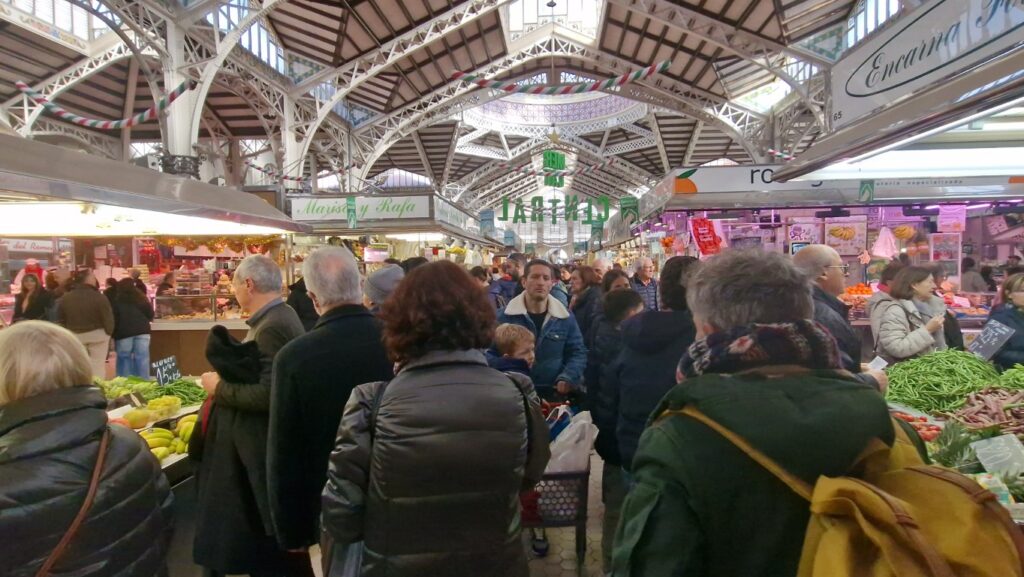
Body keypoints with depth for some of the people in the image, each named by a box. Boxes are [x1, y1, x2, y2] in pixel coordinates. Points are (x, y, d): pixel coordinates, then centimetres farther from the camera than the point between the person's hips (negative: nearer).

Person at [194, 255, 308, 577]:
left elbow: (268, 394, -28)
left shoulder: (272, 327, -22)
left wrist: (220, 388, -17)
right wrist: (229, 376, 7)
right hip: (261, 446, 10)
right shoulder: (278, 317, 9)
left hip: (263, 452, -10)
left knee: (270, 542, 5)